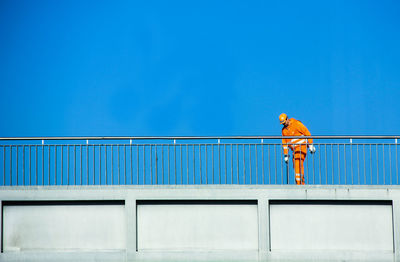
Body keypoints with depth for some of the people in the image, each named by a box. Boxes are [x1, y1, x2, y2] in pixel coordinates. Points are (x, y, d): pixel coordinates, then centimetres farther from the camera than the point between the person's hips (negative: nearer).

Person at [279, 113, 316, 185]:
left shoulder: (296, 124, -6)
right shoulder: (284, 130, 13)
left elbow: (307, 133, -6)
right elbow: (284, 143, 17)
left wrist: (311, 145, -9)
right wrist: (286, 155, 12)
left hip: (302, 146, -7)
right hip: (295, 149, 7)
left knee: (298, 164, -18)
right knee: (295, 166, 1)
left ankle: (299, 182, -21)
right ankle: (302, 183, 7)